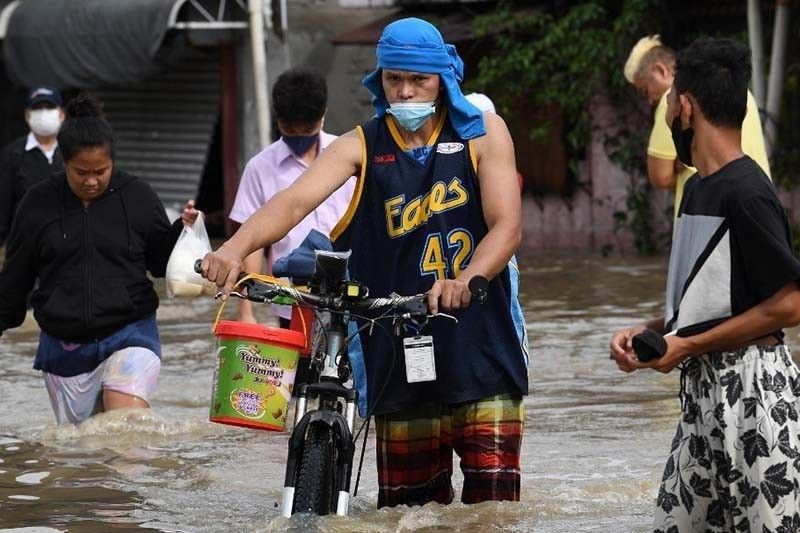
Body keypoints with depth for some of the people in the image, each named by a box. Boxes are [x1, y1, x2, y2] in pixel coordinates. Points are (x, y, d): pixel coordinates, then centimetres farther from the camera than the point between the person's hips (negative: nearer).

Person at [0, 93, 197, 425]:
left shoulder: (137, 197, 1)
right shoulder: (39, 204, 2)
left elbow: (163, 264, 11)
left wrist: (183, 232, -7)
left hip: (129, 334, -2)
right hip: (63, 345, 2)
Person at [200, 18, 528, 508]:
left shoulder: (482, 133, 4)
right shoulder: (361, 146, 5)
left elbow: (507, 226, -7)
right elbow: (295, 201, -11)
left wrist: (465, 279, -28)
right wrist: (236, 247, -31)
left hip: (482, 350, -1)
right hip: (398, 354, 1)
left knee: (493, 505, -8)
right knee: (409, 511, 1)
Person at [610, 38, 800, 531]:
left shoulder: (746, 191, -16)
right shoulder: (698, 188, 13)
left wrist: (688, 346, -16)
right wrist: (647, 333, 6)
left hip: (752, 390, -9)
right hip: (704, 388, 10)